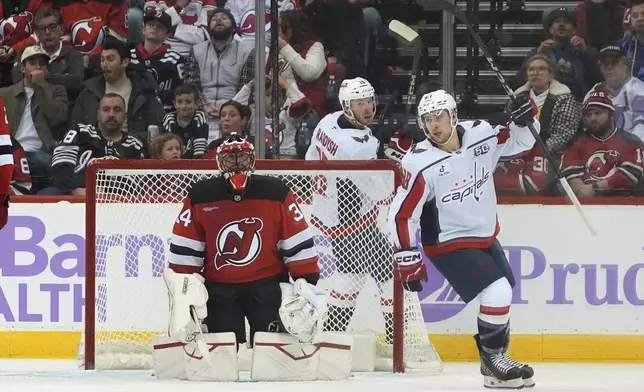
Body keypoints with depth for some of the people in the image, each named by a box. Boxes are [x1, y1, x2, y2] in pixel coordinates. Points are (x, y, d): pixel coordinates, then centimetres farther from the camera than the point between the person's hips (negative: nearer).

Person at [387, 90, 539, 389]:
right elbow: (402, 213, -20)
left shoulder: (481, 135, -10)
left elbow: (520, 141, 5)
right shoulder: (420, 163, -23)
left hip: (486, 237, 7)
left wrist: (525, 121, -17)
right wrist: (407, 258, -22)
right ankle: (494, 364, -3)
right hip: (448, 244, -7)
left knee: (503, 296, 15)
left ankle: (496, 358, 33)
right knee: (497, 293, -19)